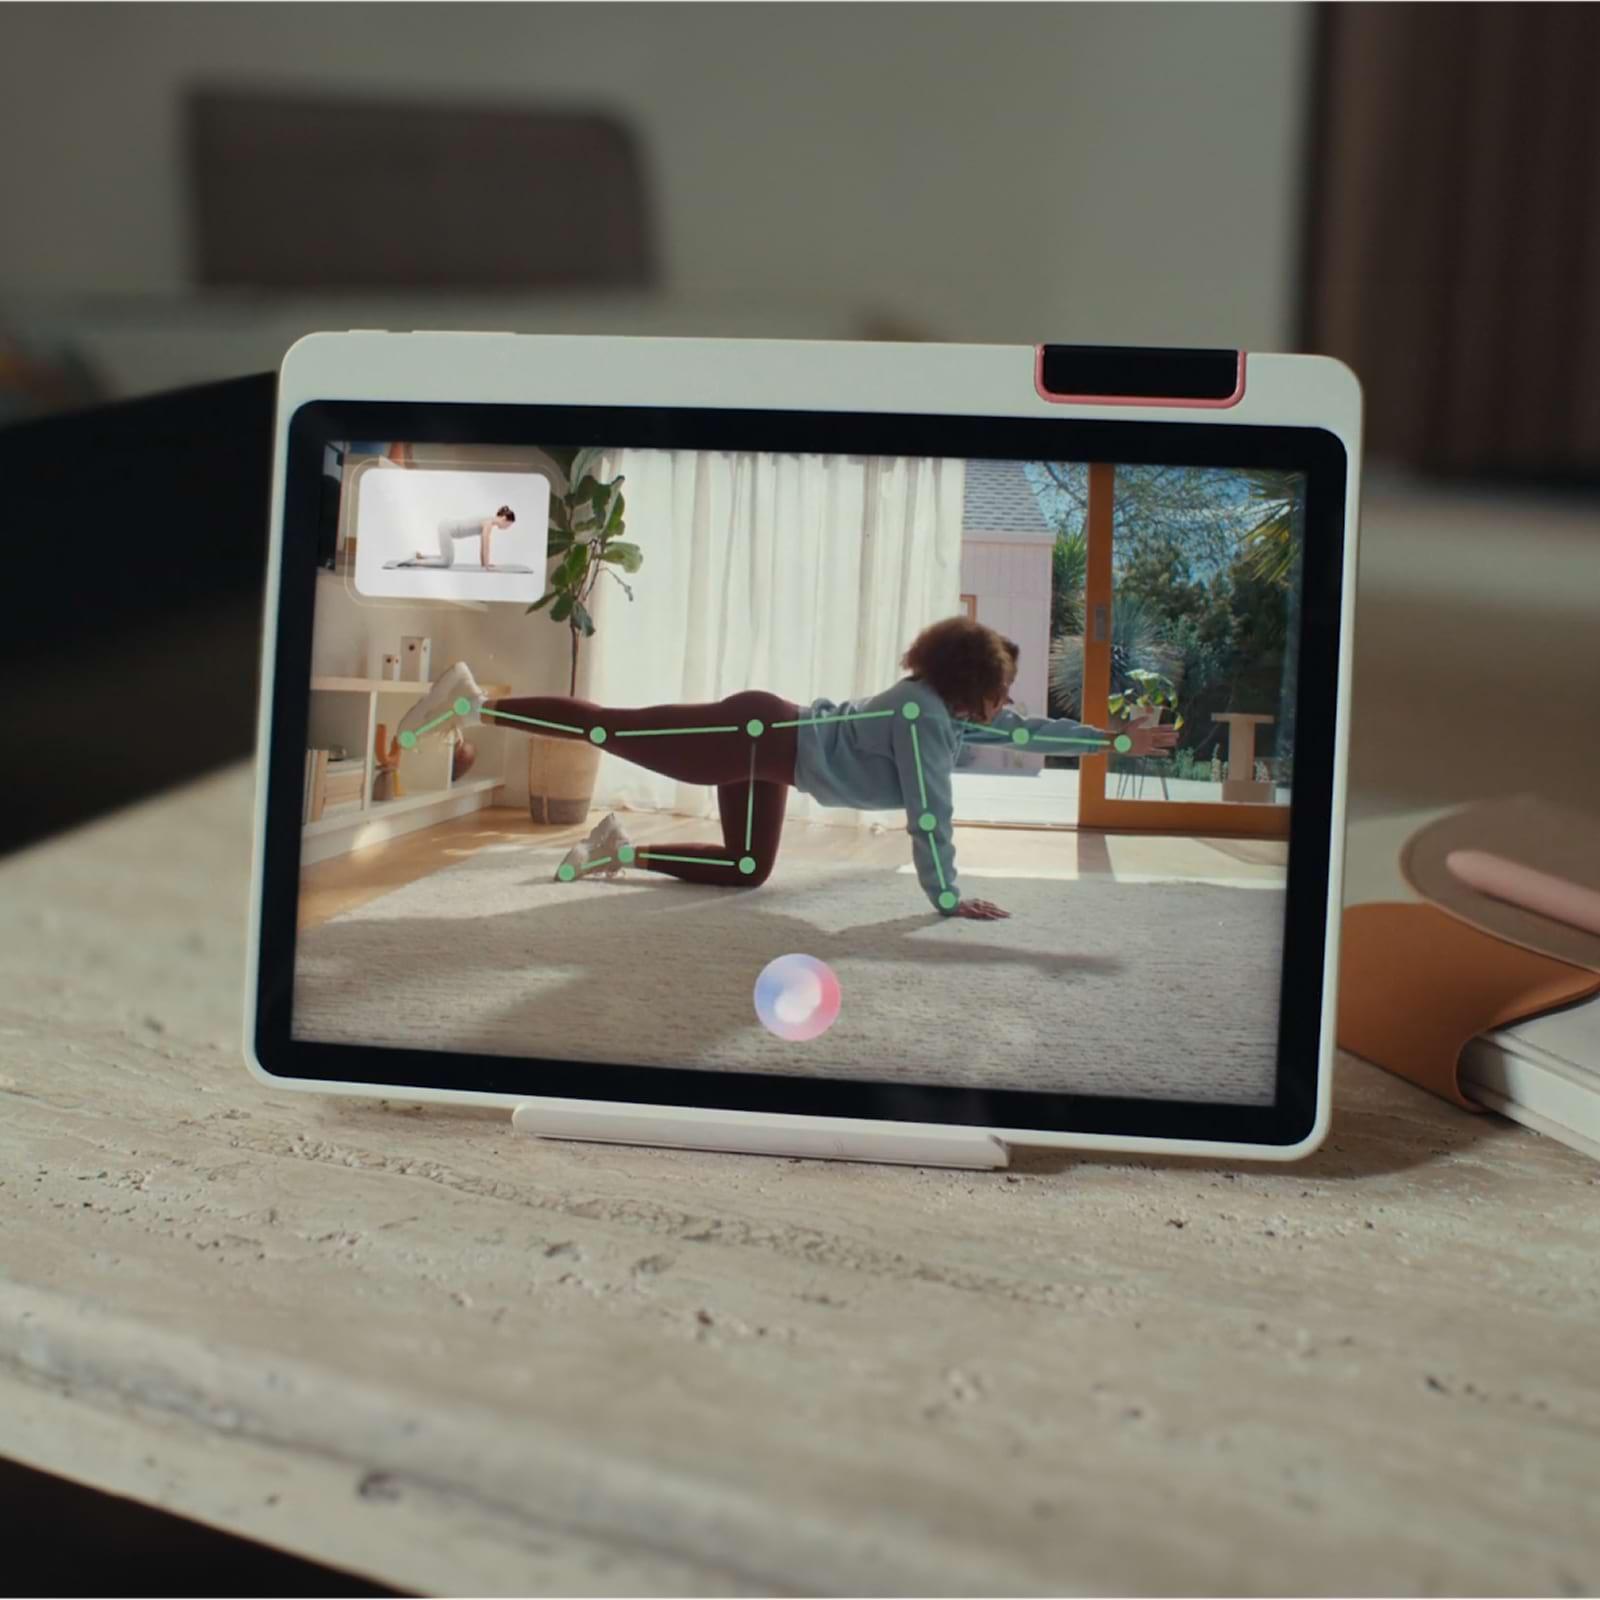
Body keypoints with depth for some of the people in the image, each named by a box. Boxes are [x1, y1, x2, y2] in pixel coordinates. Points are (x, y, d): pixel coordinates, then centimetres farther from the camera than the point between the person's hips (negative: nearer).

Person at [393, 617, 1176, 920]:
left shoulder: (950, 711, 8)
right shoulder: (924, 714, -19)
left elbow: (1031, 730, 17)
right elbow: (928, 814, -23)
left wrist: (1119, 740, 14)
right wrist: (946, 897, -17)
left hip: (771, 742, 9)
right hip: (758, 735, -9)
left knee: (747, 872, 15)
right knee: (608, 727, -6)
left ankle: (622, 848, 19)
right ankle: (474, 703, 0)